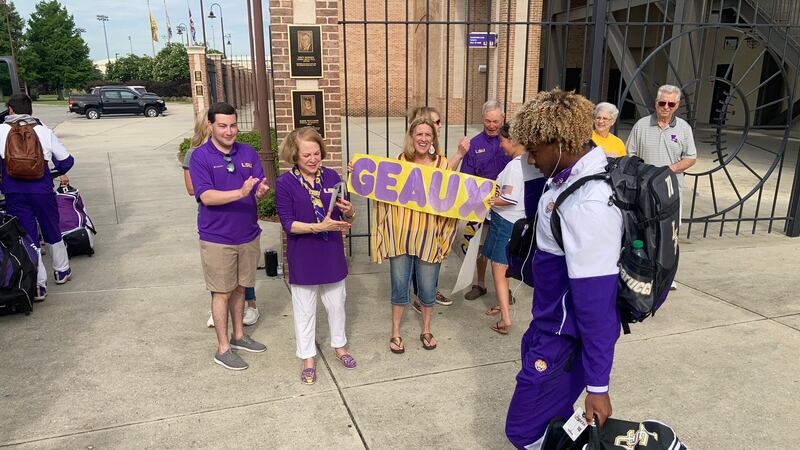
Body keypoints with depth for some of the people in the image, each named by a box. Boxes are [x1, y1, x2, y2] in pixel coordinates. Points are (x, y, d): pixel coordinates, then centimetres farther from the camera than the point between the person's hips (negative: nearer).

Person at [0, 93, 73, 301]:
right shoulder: (44, 131, 3)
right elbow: (66, 159, 6)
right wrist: (61, 173, 27)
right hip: (41, 190, 1)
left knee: (27, 237, 5)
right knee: (52, 231, 18)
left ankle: (38, 284, 2)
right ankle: (62, 271, 32)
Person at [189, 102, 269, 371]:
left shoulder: (249, 153, 2)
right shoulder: (200, 156, -11)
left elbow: (260, 189, -2)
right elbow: (206, 196, -20)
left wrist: (261, 191, -27)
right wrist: (241, 192, -34)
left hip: (248, 235, 5)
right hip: (217, 238, -4)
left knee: (240, 288, 18)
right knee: (222, 292, 5)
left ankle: (239, 336, 35)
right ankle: (223, 348, 18)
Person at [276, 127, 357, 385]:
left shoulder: (332, 177, -1)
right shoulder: (285, 183, -11)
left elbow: (347, 217, 5)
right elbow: (288, 223, -15)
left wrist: (348, 213, -19)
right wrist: (320, 227, -27)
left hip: (332, 255, 3)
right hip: (303, 258, -3)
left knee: (336, 303, 19)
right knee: (304, 309, 12)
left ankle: (339, 345, 42)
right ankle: (308, 358, 30)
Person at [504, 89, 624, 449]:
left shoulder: (589, 205, -31)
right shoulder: (572, 174, -2)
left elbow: (596, 300, -27)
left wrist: (597, 385, -21)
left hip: (567, 338, -9)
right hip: (552, 323, 10)